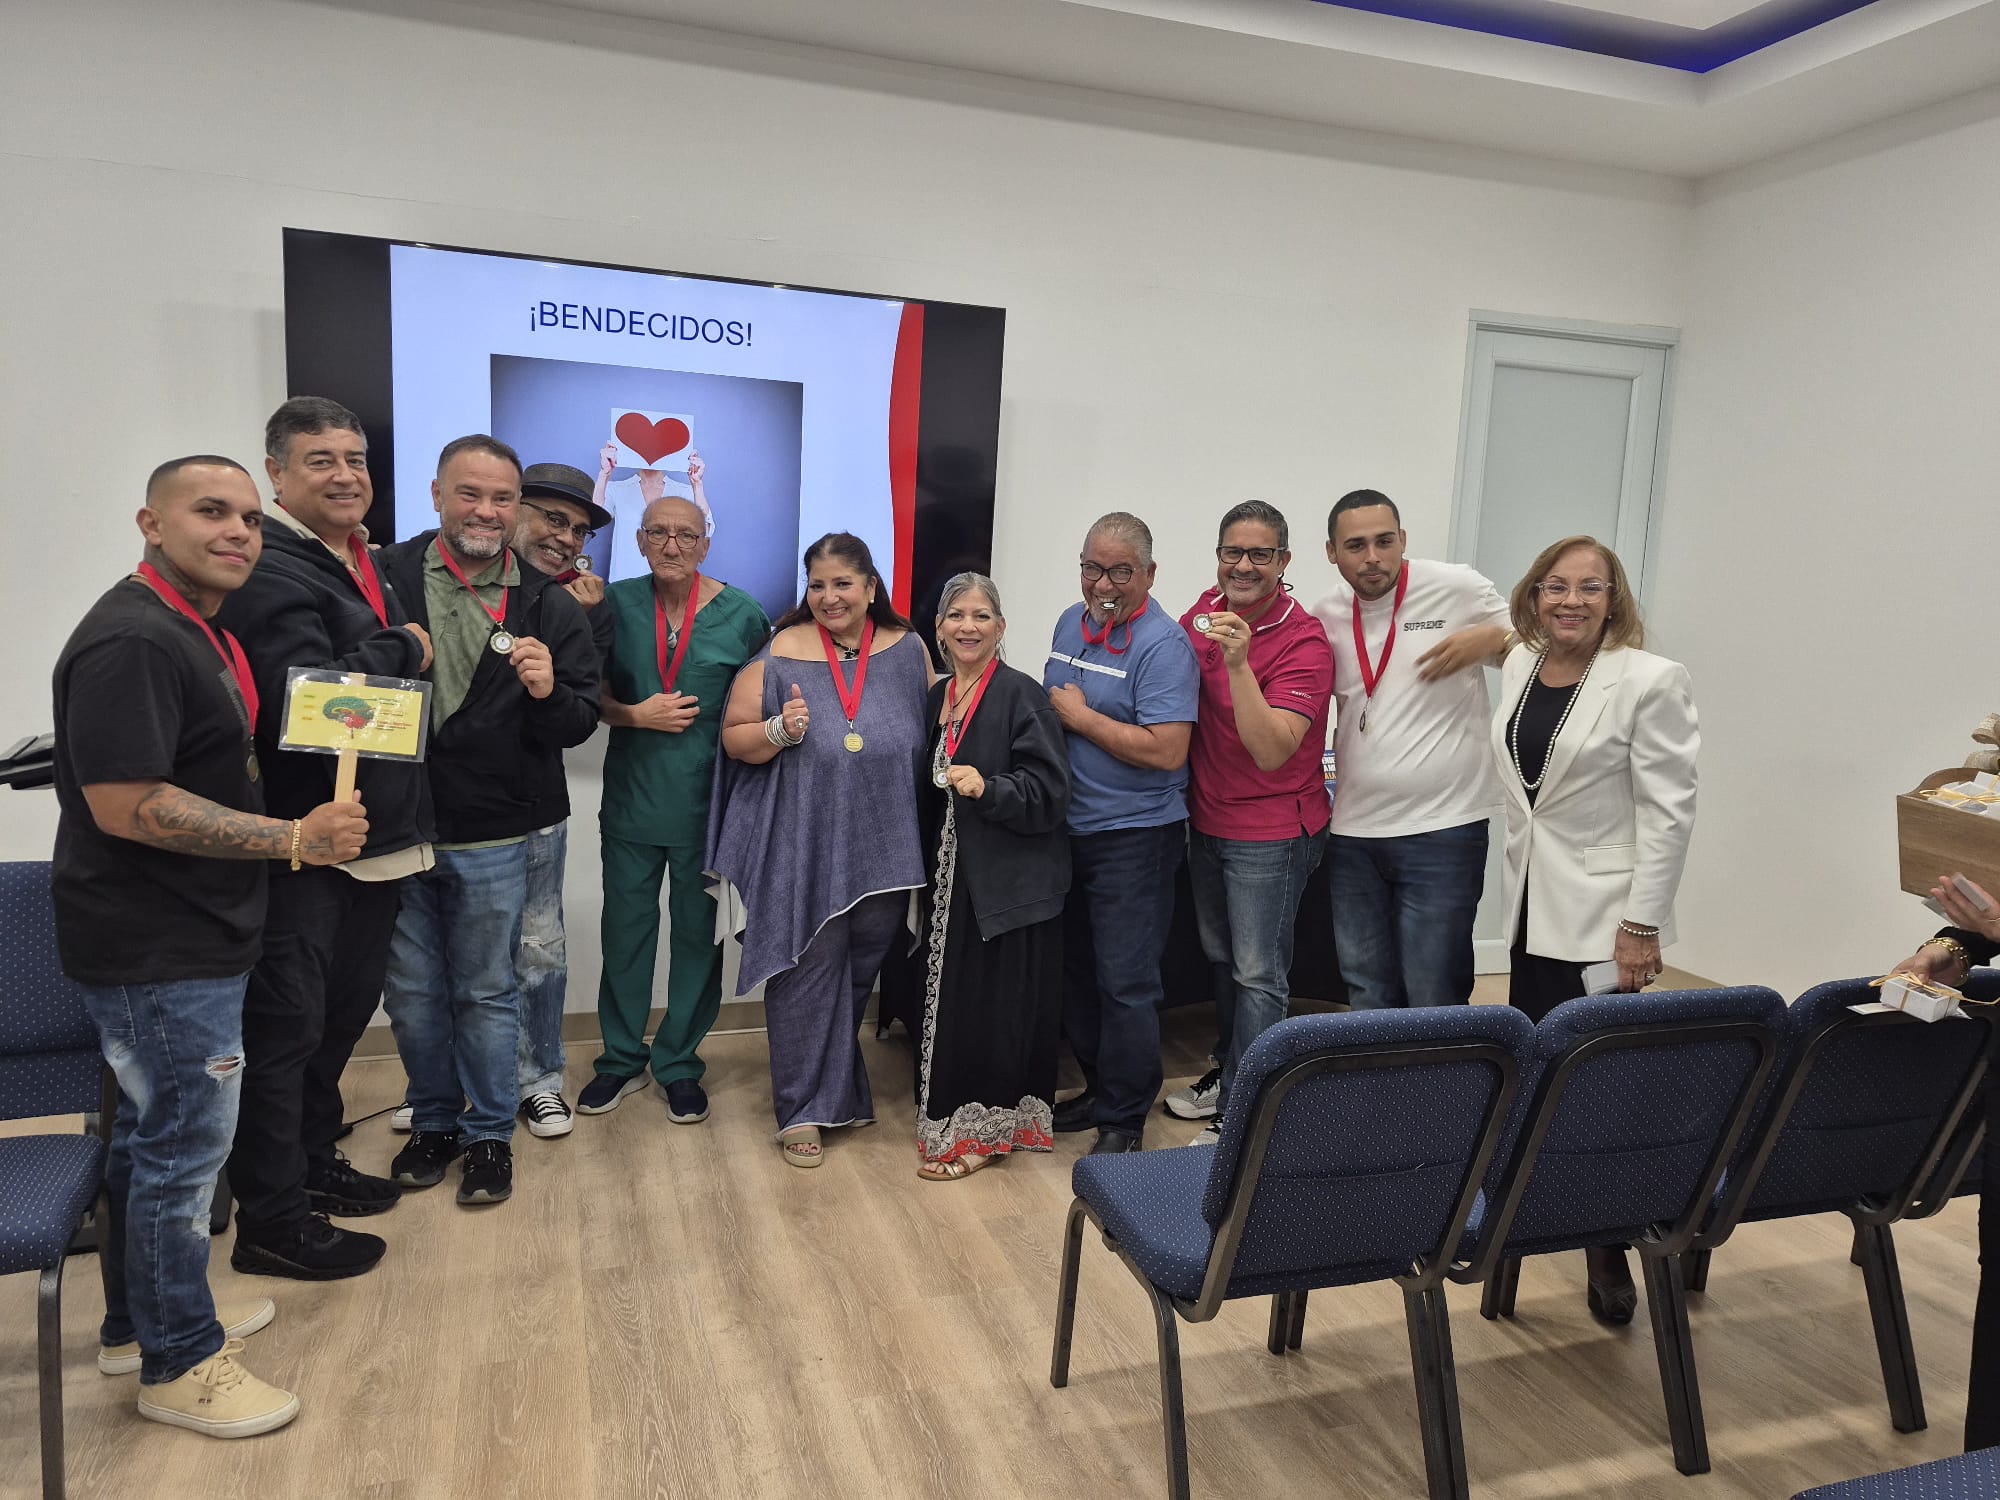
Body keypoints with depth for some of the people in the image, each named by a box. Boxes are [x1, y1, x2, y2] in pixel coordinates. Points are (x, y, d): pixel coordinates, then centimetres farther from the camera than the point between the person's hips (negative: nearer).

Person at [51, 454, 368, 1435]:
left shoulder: (192, 632, 13)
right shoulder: (132, 641, -22)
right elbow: (127, 805, -28)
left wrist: (293, 796, 13)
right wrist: (296, 840, -26)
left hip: (180, 941, 11)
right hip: (159, 952, -11)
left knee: (152, 1132, 21)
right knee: (185, 1146, 1)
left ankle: (139, 1318, 38)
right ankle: (178, 1365, 18)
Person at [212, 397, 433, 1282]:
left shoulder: (368, 564, 14)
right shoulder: (269, 570, -16)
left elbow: (410, 668, 21)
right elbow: (304, 694, -29)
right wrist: (401, 650, -17)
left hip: (377, 835, 9)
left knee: (343, 1012, 21)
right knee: (287, 1025, 2)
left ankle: (313, 1161, 39)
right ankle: (271, 1222, 16)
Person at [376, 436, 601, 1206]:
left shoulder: (547, 605, 0)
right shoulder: (385, 577, -1)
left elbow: (580, 724, -1)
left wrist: (548, 694, -21)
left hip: (492, 839, -1)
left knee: (486, 994, 11)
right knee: (412, 992, 15)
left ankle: (490, 1133, 27)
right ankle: (434, 1121, 35)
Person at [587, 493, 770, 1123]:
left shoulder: (742, 615, -4)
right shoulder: (617, 604, 0)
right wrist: (638, 715, -14)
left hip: (707, 803, -1)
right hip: (631, 798, 1)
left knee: (696, 933, 10)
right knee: (625, 930, 11)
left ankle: (680, 1062, 27)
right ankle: (623, 1058, 29)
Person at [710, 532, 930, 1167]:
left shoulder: (907, 649, 4)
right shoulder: (778, 652, -3)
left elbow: (935, 733, 11)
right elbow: (735, 737, 1)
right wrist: (779, 731, -19)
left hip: (884, 847, 3)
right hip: (803, 846, -3)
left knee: (863, 966, 15)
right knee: (808, 969, 0)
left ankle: (840, 1081, 38)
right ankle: (804, 1108, 14)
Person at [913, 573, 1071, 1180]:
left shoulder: (1022, 695, -10)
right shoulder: (938, 696, 11)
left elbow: (1049, 793, -16)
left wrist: (988, 787, -28)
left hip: (1010, 883, -7)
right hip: (951, 878, 7)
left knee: (996, 1005, -1)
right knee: (949, 999, 12)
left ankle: (984, 1129, 14)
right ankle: (949, 1115, 28)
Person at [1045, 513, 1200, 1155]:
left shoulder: (1162, 644, -16)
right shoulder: (1070, 622, 9)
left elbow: (1166, 750, -25)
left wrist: (1080, 717, -17)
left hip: (1134, 837, -8)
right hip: (1070, 829, 8)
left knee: (1125, 983, -1)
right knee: (1078, 970, 17)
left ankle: (1125, 1120, 14)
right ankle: (1100, 1089, 33)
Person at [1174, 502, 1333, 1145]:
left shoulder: (1304, 642, -20)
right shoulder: (1208, 607, -1)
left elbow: (1271, 751, -29)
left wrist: (1239, 663, -37)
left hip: (1271, 831, -7)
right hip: (1207, 818, 7)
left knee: (1258, 975, 1)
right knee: (1221, 957, 21)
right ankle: (1229, 1073, 40)